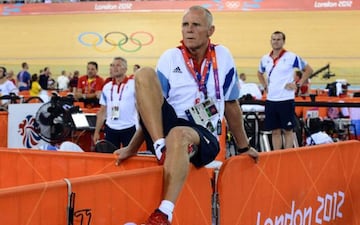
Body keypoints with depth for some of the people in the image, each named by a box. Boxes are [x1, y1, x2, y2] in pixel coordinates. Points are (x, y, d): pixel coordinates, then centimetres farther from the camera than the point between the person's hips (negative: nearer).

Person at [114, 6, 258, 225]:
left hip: (206, 137, -2)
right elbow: (152, 108, 7)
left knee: (179, 134, -41)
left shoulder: (222, 56, 5)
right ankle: (161, 148, -29)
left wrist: (244, 147, 20)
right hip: (165, 128, 2)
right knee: (144, 74, -19)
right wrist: (133, 148, 2)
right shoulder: (170, 58, 5)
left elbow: (231, 105, 15)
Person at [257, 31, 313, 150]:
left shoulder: (291, 57, -5)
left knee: (287, 131, 1)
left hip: (286, 100, -4)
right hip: (270, 100, 4)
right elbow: (260, 73, 28)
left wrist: (298, 84, -4)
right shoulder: (265, 59, 9)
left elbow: (308, 70, 1)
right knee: (275, 131, 8)